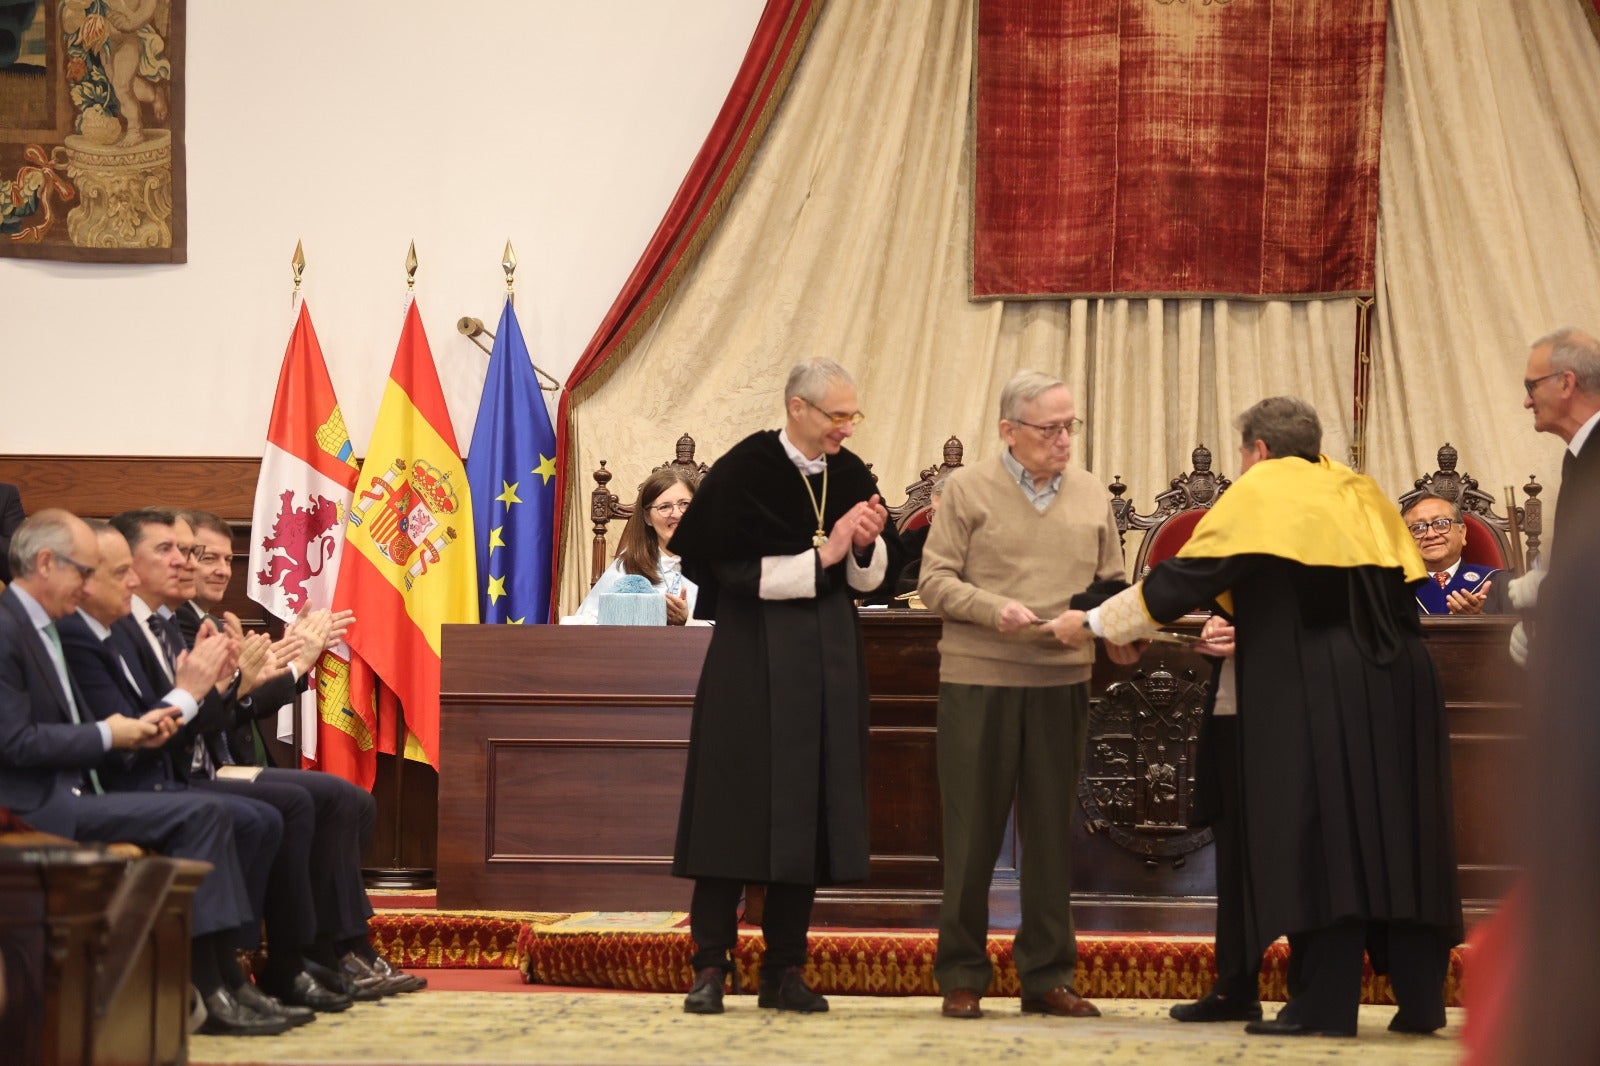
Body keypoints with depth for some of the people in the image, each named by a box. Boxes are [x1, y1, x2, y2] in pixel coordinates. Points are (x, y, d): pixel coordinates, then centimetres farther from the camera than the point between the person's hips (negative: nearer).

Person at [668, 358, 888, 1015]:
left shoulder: (850, 475, 5)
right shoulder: (743, 471, -11)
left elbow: (868, 579, 11)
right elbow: (737, 572, -14)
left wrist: (866, 545, -10)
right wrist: (821, 555, -14)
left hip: (828, 661, 5)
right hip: (754, 658, -5)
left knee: (810, 807, 4)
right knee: (739, 805, -7)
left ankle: (784, 971, 9)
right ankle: (711, 966, -3)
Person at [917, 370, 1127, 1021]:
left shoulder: (1091, 496, 12)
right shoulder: (968, 489, 1)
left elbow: (1112, 582, 14)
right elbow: (935, 581, -3)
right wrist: (995, 610, -17)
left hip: (1062, 682, 3)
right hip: (977, 681, -3)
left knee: (1051, 831, 7)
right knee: (972, 830, 2)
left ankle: (1047, 976, 14)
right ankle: (961, 977, 12)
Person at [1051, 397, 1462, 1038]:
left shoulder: (1259, 493, 0)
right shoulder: (1359, 493, 18)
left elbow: (1185, 578, -2)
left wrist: (1096, 624, 7)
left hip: (1313, 695, -6)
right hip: (1396, 691, 6)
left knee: (1315, 841, -3)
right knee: (1395, 836, 9)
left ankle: (1326, 1003, -5)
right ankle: (1419, 998, 8)